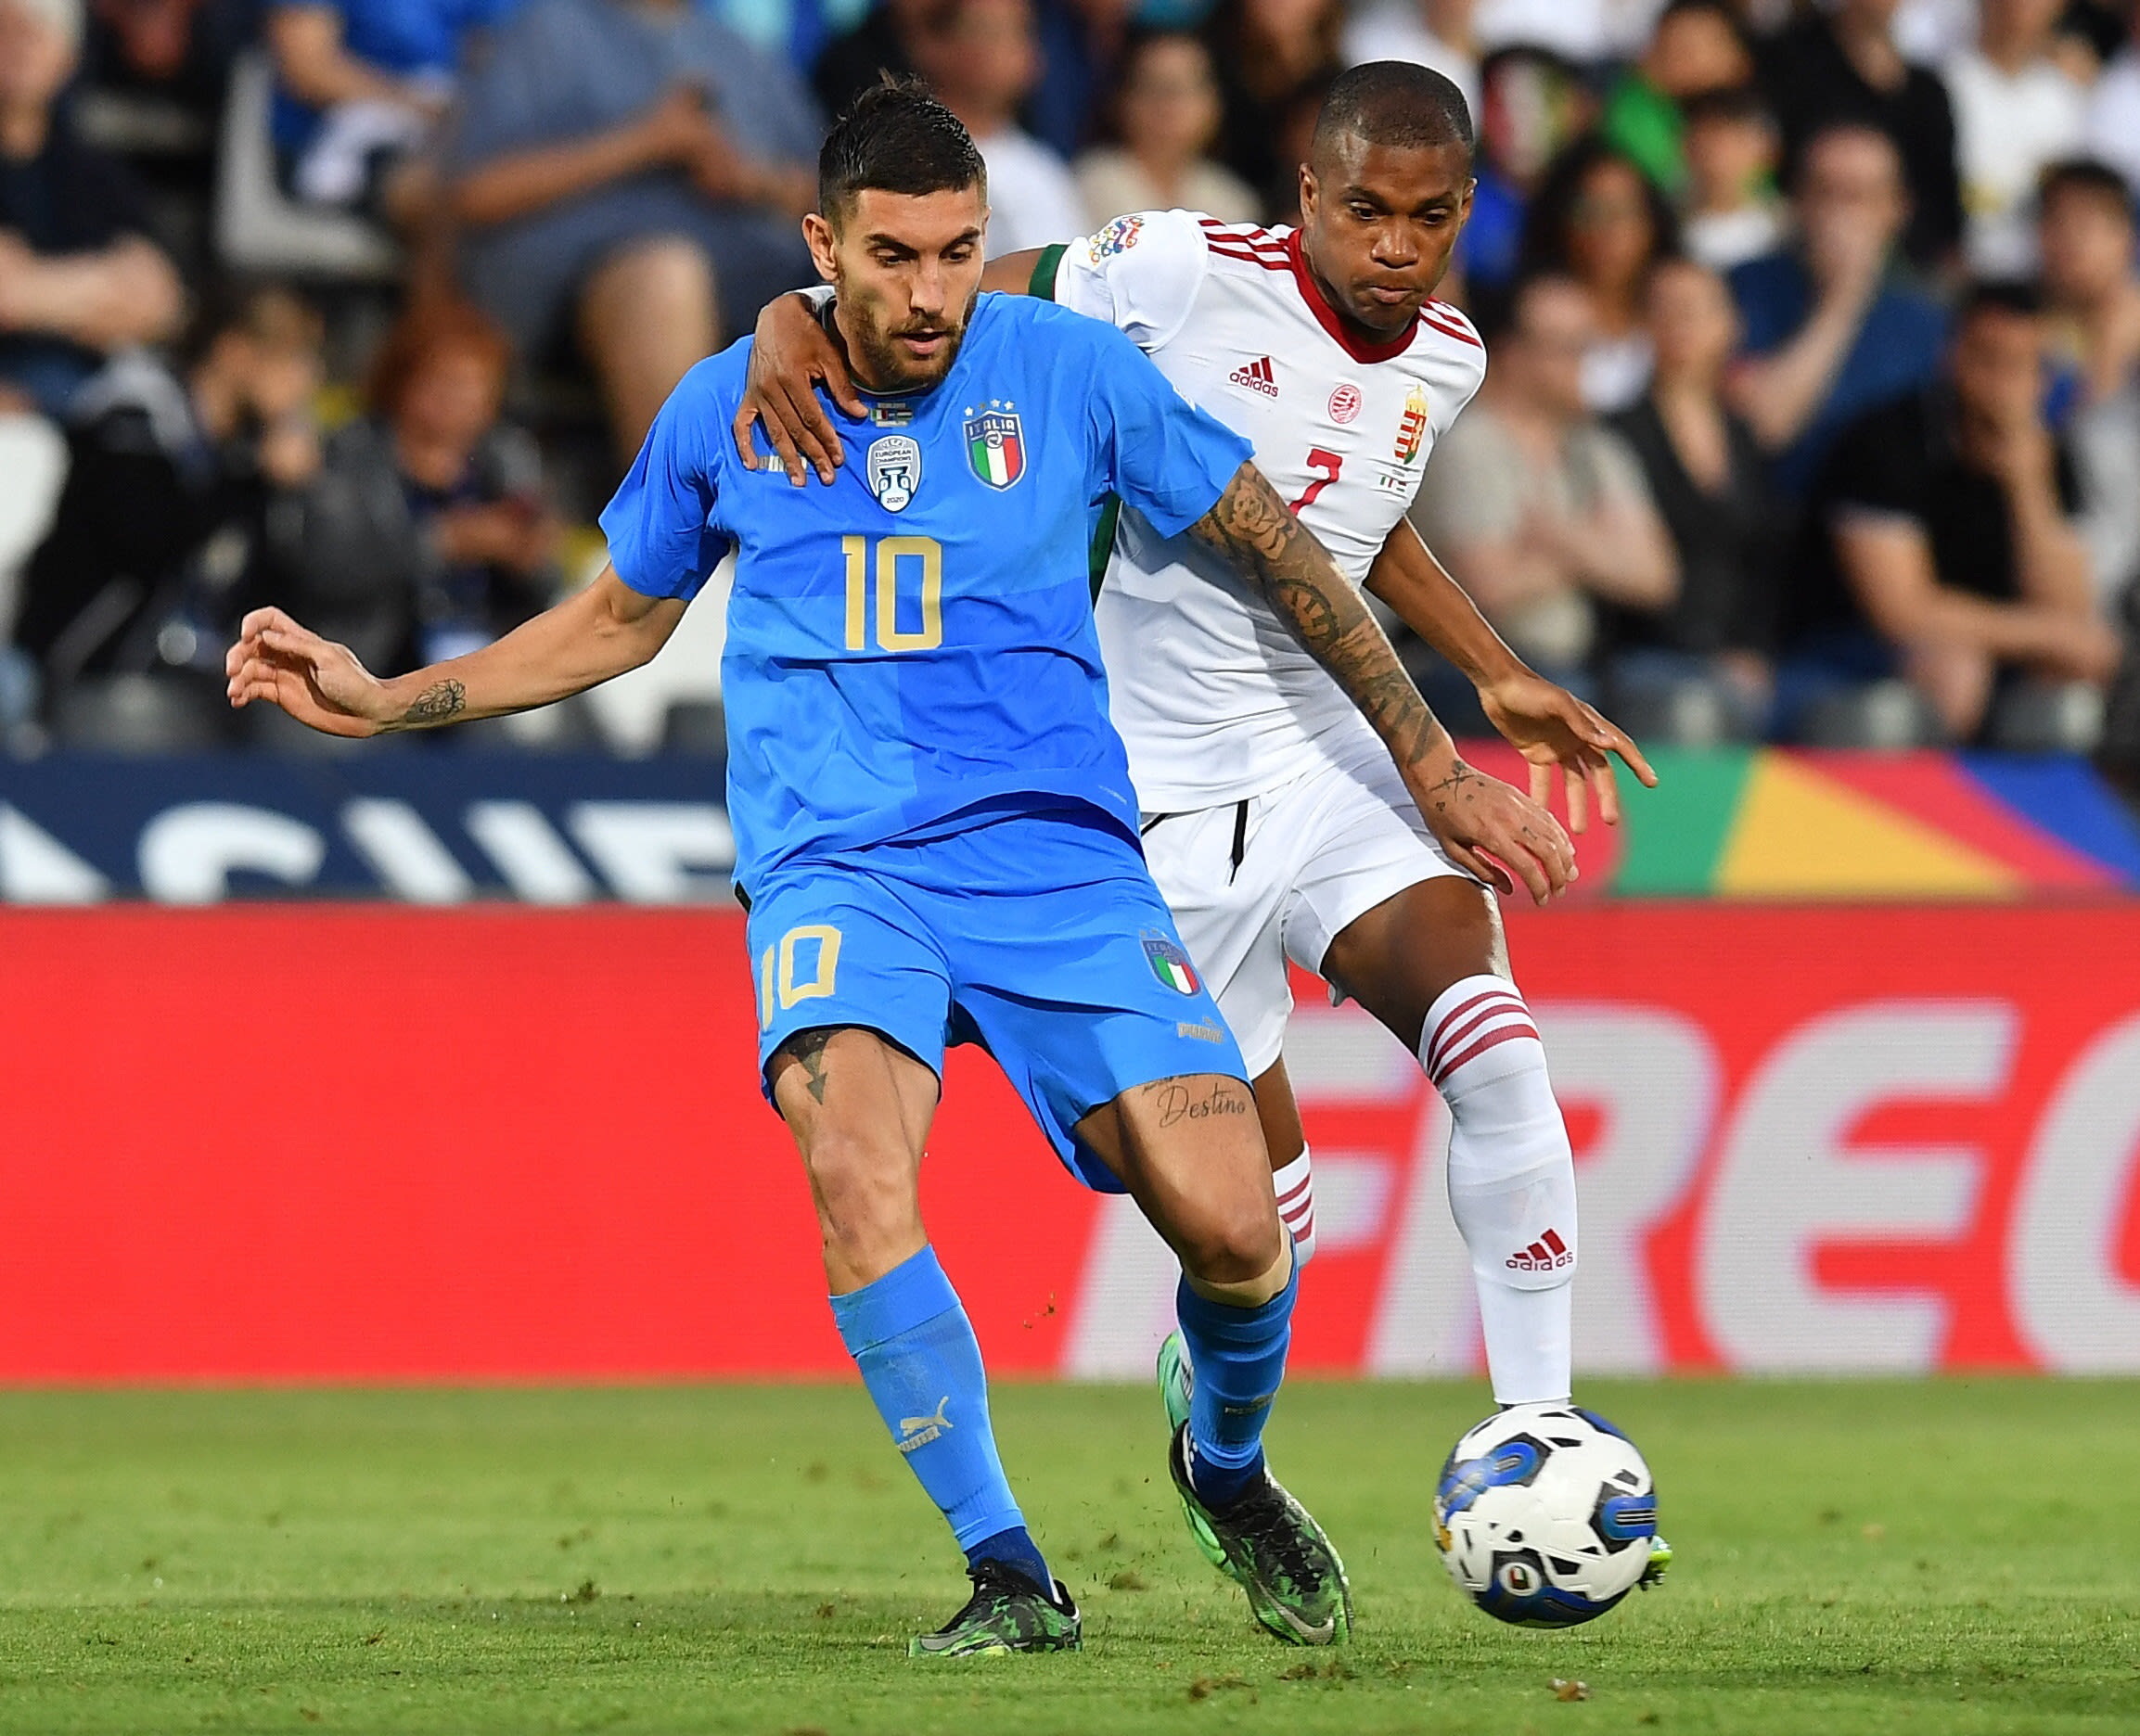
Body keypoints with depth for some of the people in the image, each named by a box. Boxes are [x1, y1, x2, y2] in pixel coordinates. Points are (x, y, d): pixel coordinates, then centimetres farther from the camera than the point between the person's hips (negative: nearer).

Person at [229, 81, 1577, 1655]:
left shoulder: (1073, 373, 1)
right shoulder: (725, 411, 6)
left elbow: (1279, 556, 11)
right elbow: (621, 620, 23)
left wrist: (1439, 772, 13)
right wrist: (383, 701, 16)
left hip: (1063, 860, 0)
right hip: (838, 869, 0)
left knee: (1229, 1225, -16)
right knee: (855, 1165, -32)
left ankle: (1229, 1471, 20)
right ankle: (1009, 1574, -23)